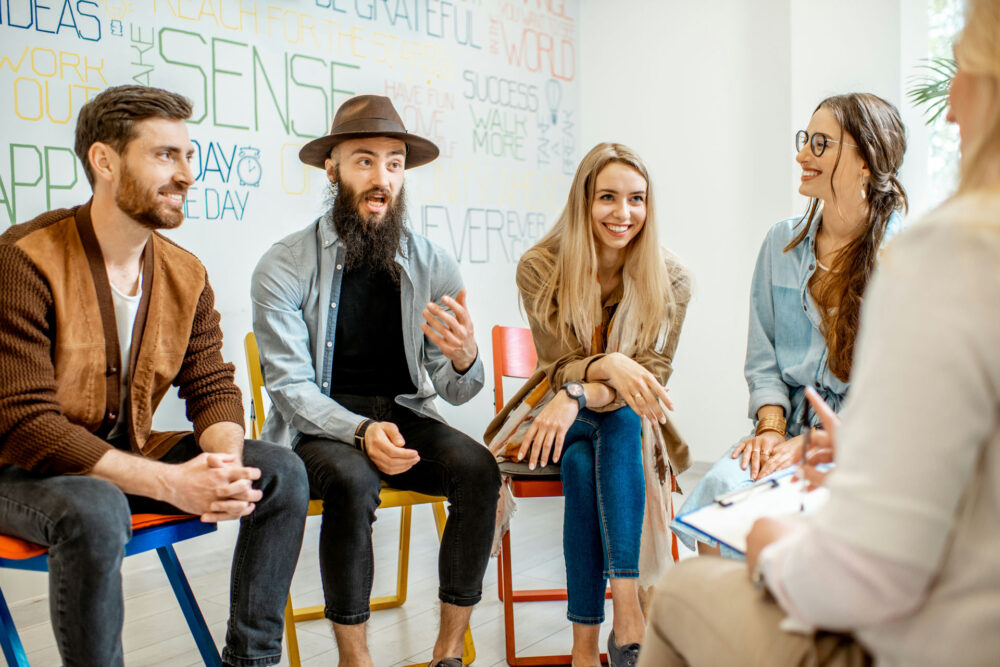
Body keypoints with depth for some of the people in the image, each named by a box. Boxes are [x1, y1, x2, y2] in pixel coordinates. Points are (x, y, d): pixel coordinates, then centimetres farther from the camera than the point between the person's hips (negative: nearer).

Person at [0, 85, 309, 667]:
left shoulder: (186, 275, 1)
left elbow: (213, 388, 2)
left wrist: (226, 462, -24)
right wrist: (168, 483, -31)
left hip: (129, 454, 7)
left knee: (282, 473, -8)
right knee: (95, 512, -39)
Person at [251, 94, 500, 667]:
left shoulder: (433, 265, -1)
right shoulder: (284, 267, -8)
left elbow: (456, 391, -1)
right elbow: (292, 386, -10)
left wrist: (464, 358, -27)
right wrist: (362, 430, -29)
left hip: (404, 415, 3)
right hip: (318, 426, -3)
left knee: (479, 469, -25)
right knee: (354, 481, -34)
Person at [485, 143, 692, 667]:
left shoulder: (669, 280, -8)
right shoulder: (540, 269, -9)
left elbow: (652, 376, -12)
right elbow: (559, 367, -10)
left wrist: (579, 396, -32)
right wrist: (609, 364, -35)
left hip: (628, 424, 1)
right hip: (560, 415, 0)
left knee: (617, 424, -34)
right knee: (582, 461, -33)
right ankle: (625, 615, -30)